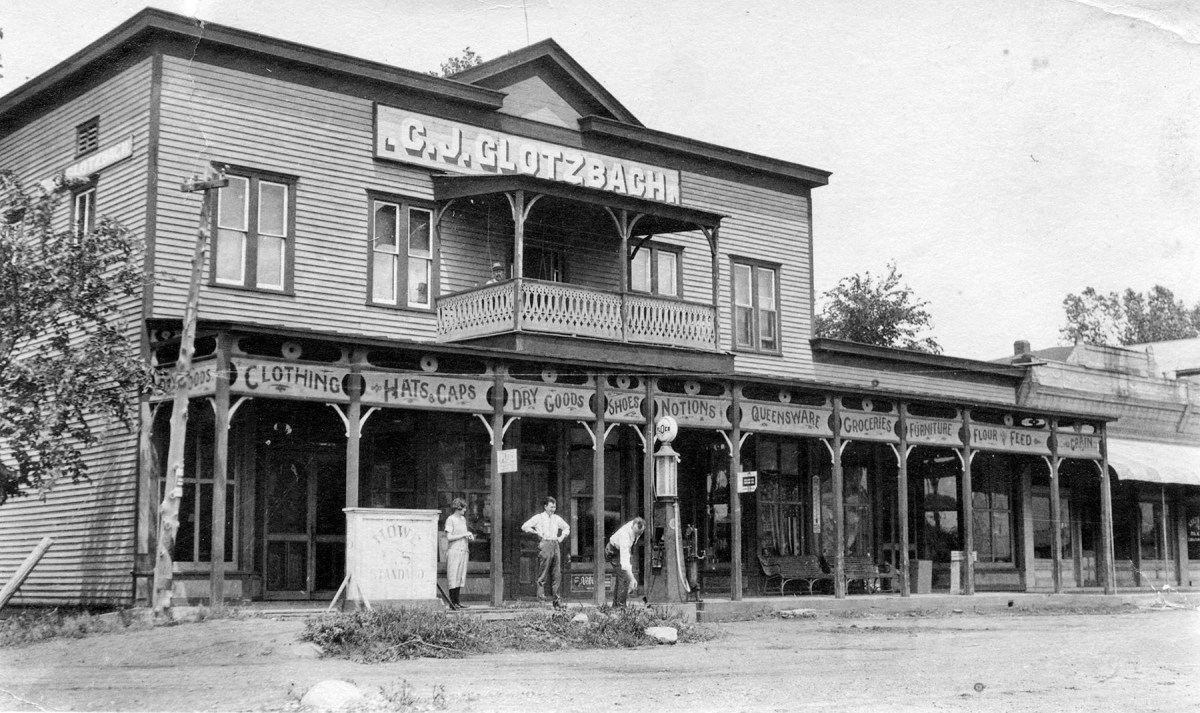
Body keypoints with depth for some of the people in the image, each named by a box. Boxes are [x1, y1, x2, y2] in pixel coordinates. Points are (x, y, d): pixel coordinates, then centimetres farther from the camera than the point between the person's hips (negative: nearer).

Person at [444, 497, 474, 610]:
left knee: (461, 576, 7)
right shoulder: (450, 519, -7)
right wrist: (464, 535, -13)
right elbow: (449, 537, -13)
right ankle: (452, 602, -2)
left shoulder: (463, 519, 15)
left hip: (463, 551, 7)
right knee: (453, 576, -5)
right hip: (454, 551, -7)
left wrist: (470, 537, 5)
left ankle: (457, 601, 12)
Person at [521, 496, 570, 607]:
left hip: (555, 545, 5)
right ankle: (541, 595, -3)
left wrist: (562, 536, 16)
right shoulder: (538, 518, 3)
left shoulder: (557, 519, 17)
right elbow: (524, 527, -2)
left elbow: (566, 527, 33)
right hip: (544, 544, -5)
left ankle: (555, 597, 5)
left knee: (557, 573, 2)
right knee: (543, 572, -8)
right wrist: (536, 532, -8)